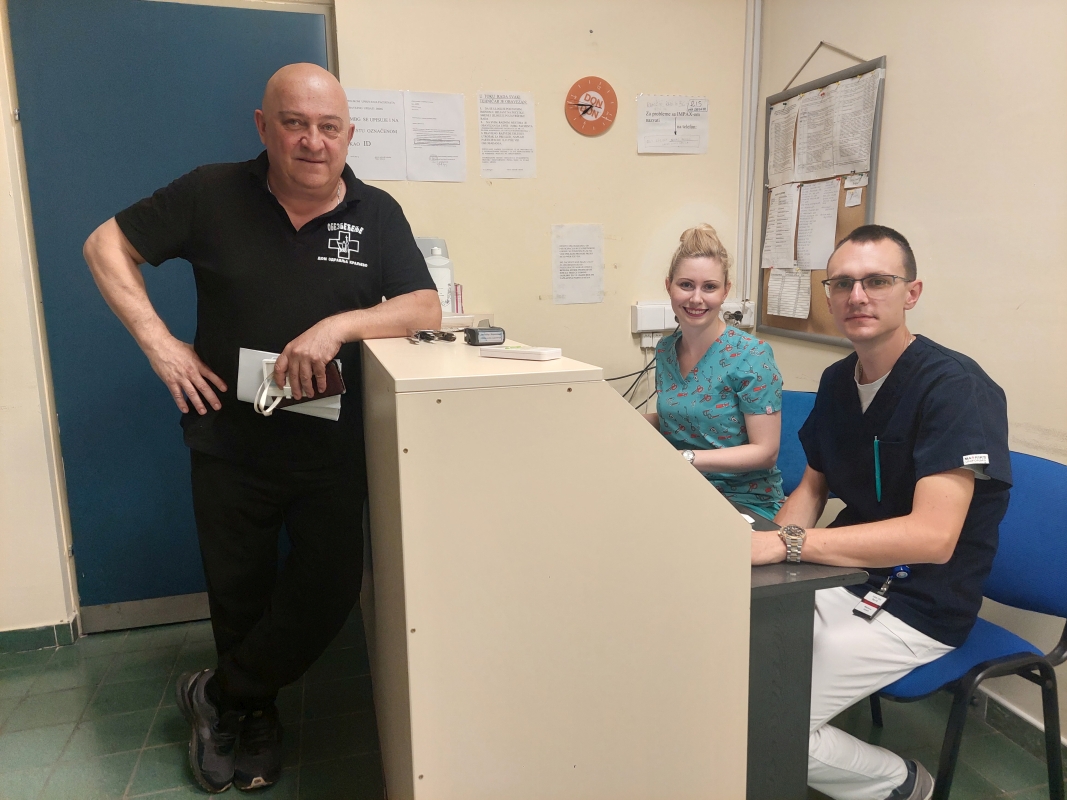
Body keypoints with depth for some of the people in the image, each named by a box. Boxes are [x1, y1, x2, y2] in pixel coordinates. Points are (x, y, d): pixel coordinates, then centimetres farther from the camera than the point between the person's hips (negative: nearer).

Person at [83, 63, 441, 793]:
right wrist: (157, 339, -10)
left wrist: (338, 325, -25)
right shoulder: (213, 195, -5)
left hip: (332, 451, 1)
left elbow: (427, 308, -9)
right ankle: (255, 721, 43)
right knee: (238, 596, 14)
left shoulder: (377, 213, -3)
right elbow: (106, 246, 3)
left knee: (329, 593, 0)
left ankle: (218, 698, 29)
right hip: (230, 444, 0)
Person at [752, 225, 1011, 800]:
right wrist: (765, 543, -8)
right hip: (842, 577, 7)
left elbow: (933, 536, -28)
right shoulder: (837, 380, 5)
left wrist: (787, 542, -35)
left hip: (918, 607, -7)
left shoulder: (954, 386, -19)